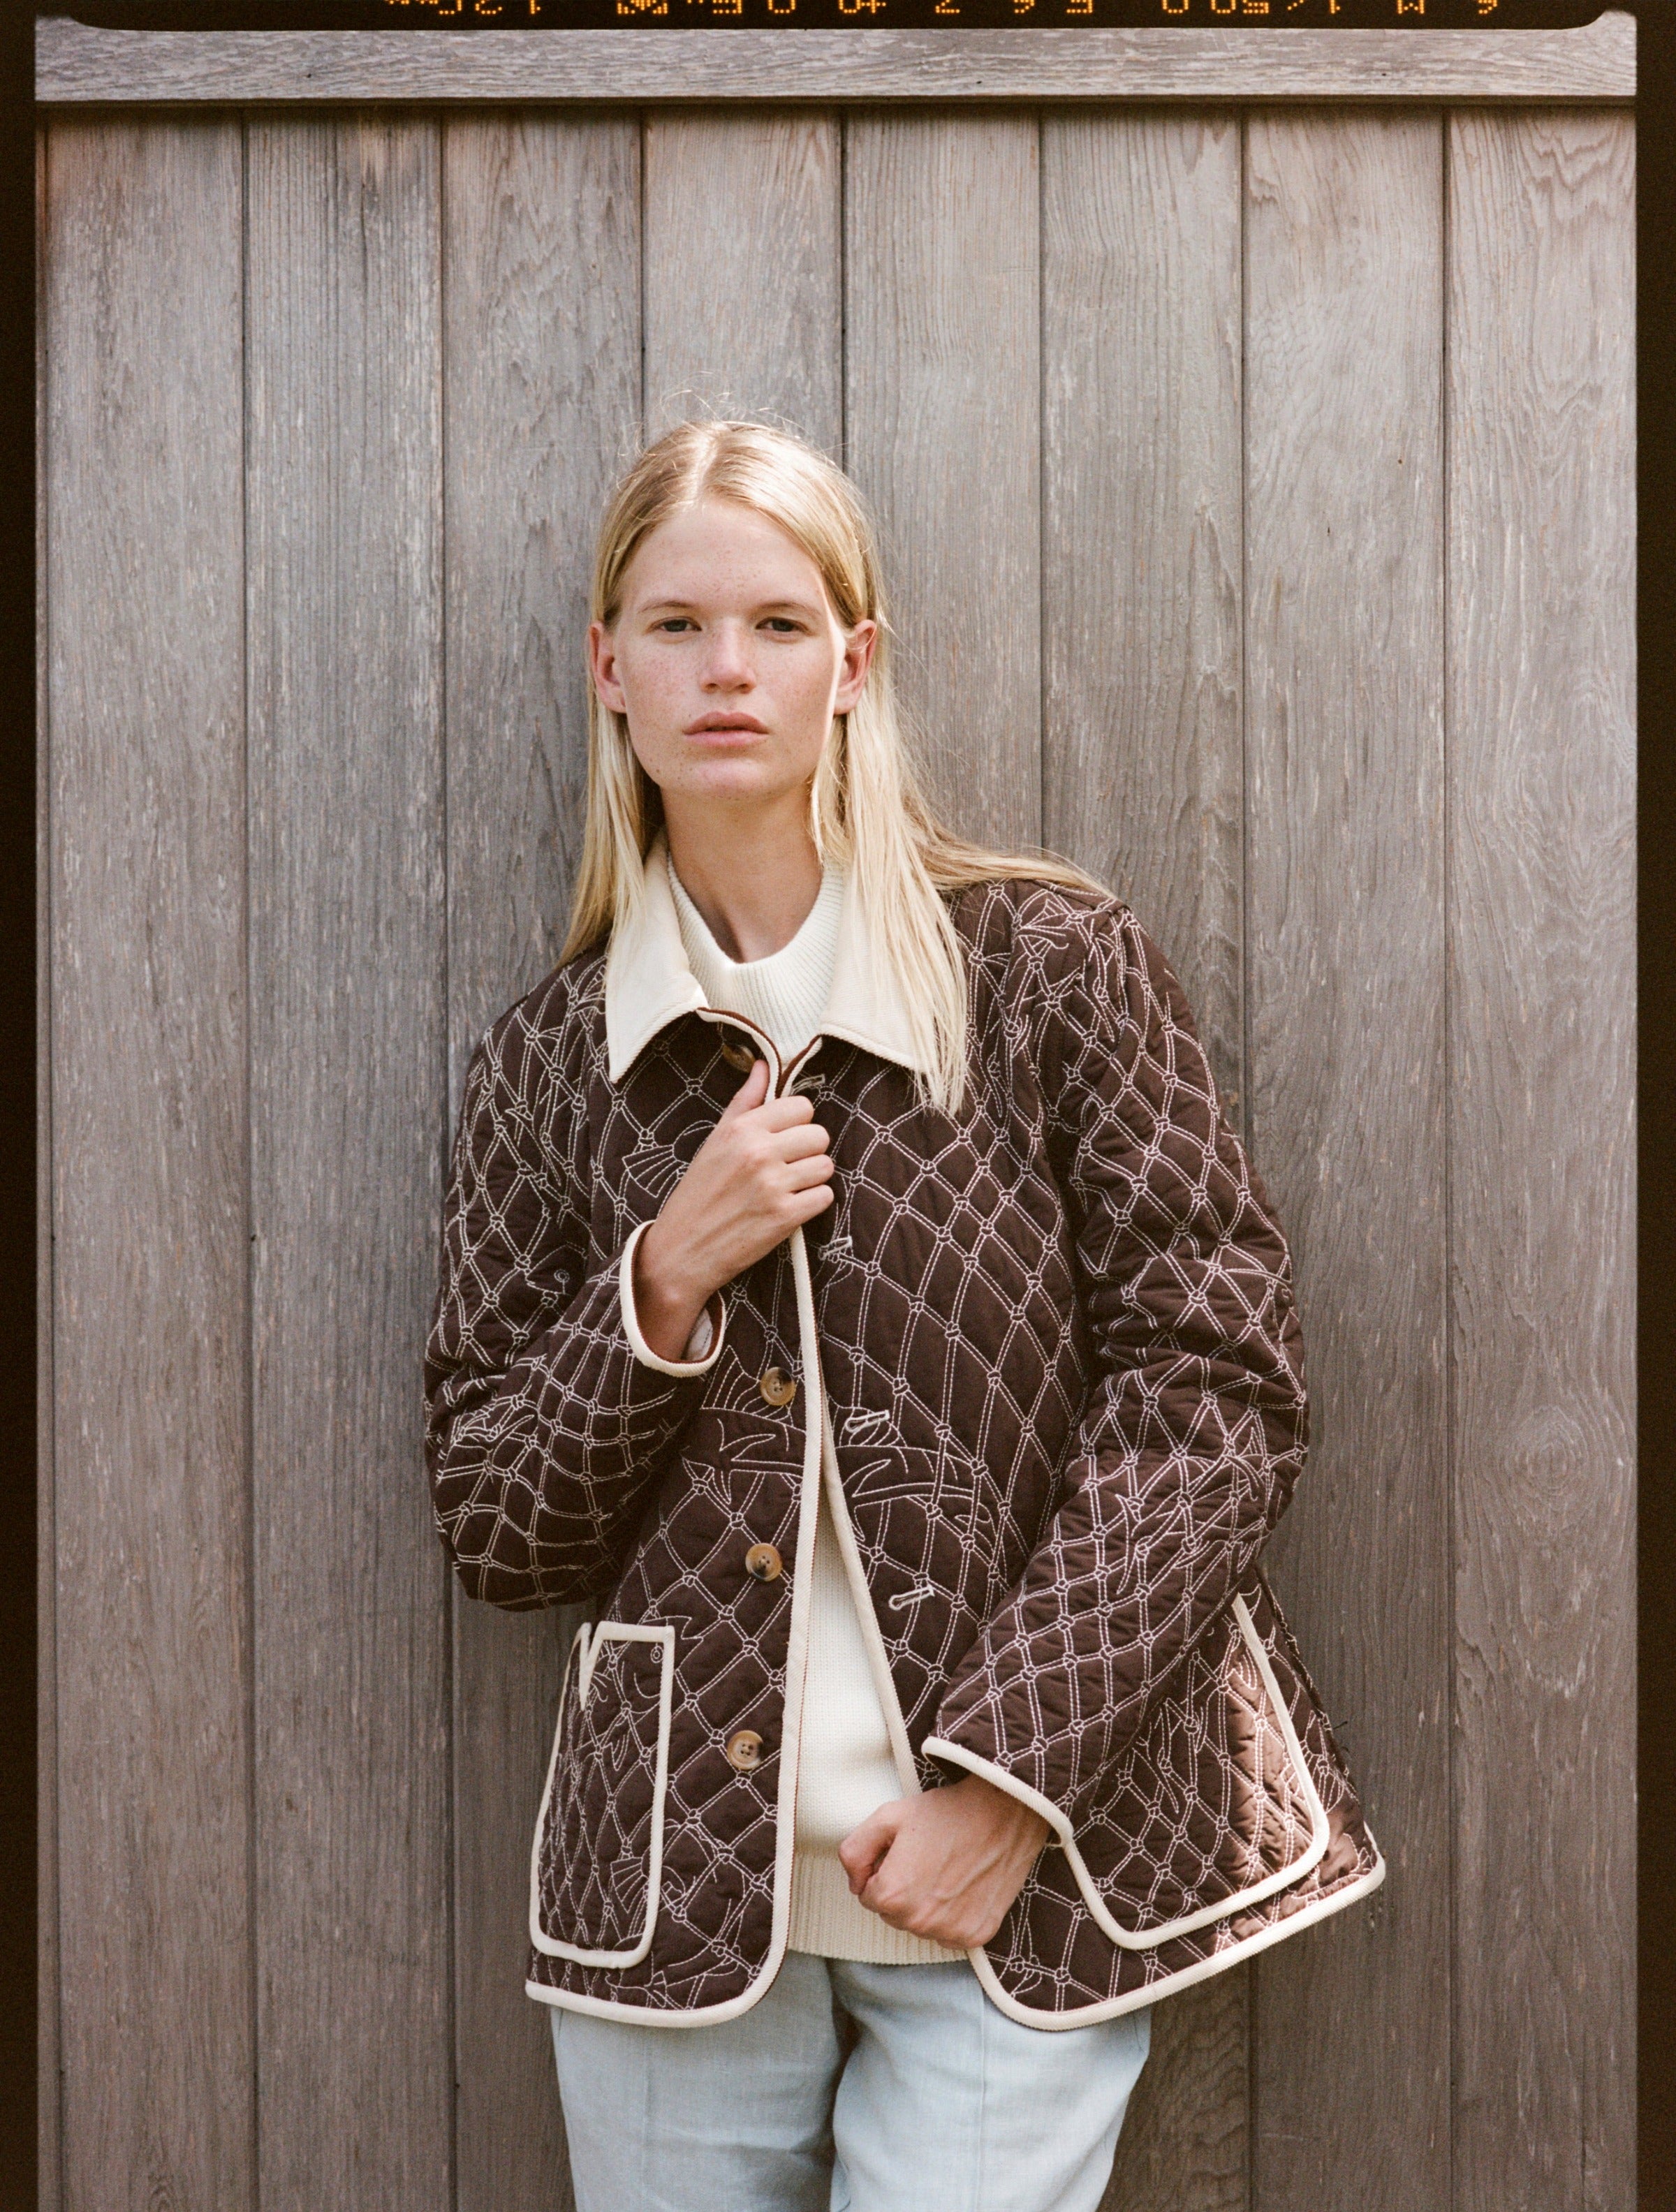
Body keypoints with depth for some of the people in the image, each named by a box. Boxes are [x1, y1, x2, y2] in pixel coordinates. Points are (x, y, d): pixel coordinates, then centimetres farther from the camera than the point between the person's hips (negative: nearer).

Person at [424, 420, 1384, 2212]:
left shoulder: (1050, 965, -2)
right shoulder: (549, 1060, 5)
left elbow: (1214, 1386, -6)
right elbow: (492, 1529, 6)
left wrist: (1011, 1772, -12)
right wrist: (662, 1291, -12)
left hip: (1021, 1874, -2)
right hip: (676, 1879, 2)